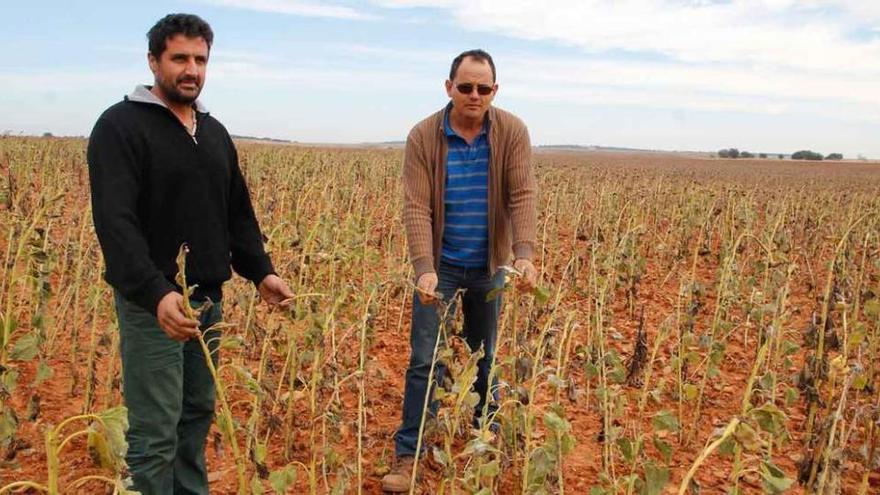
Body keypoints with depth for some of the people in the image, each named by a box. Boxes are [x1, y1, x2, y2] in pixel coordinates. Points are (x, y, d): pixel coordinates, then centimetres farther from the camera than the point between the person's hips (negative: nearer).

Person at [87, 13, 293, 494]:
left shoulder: (214, 131, 13)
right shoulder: (121, 125, -10)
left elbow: (238, 212, 17)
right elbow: (115, 220, -22)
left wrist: (260, 271, 5)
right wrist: (155, 292, -34)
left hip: (209, 298, 7)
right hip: (152, 301, -7)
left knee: (198, 413, 17)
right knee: (155, 432, -2)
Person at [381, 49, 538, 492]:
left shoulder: (512, 132, -9)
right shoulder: (423, 137, -13)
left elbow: (522, 197, -15)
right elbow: (416, 207, -18)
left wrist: (524, 254, -29)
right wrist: (423, 268, -30)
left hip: (489, 265, 2)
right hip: (440, 264, -2)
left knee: (484, 354, 17)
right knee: (425, 360, -1)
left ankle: (488, 433, 38)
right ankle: (407, 454, 10)